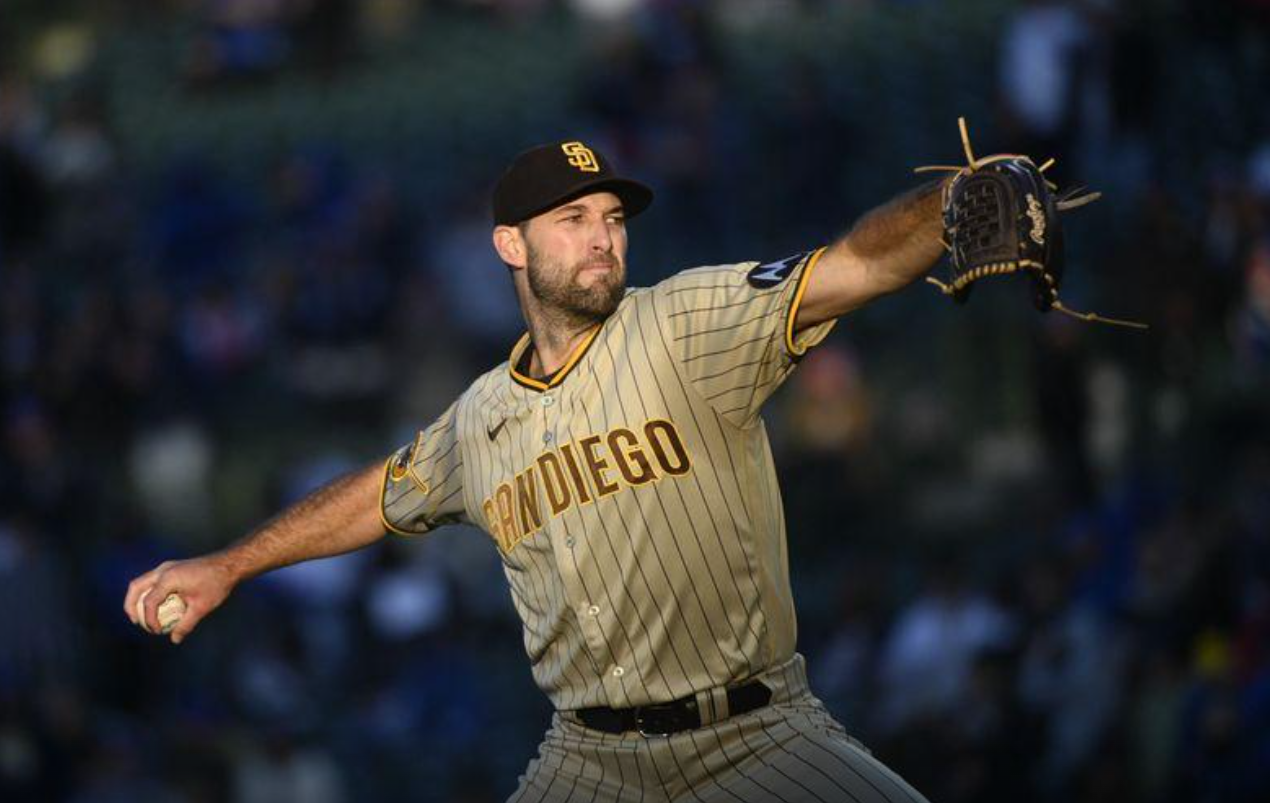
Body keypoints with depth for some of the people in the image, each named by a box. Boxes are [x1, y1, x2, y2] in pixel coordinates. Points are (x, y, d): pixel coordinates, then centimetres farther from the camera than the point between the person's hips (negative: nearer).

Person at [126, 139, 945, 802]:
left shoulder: (686, 328, -6)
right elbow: (384, 497, 29)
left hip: (757, 733, -4)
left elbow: (857, 263, -21)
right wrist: (229, 567, 33)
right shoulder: (480, 419, 9)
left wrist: (960, 199, -39)